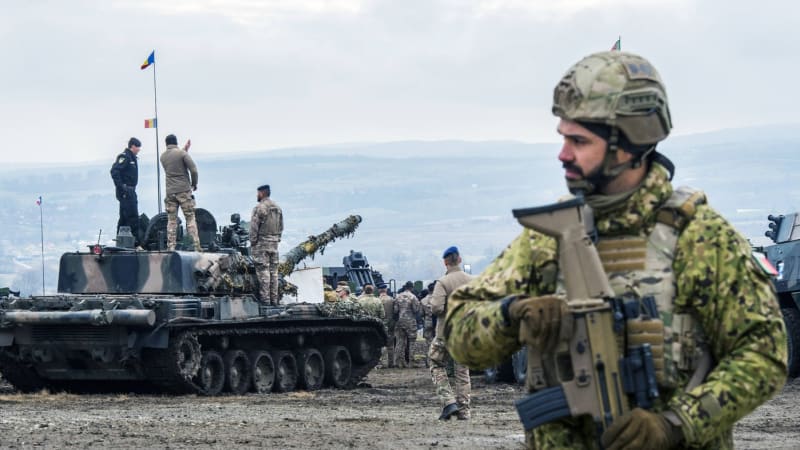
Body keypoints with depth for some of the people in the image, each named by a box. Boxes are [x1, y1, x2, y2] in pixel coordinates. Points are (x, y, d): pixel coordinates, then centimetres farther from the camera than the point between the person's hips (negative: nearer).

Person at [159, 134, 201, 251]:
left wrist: (184, 149, 31)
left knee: (171, 221, 5)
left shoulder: (163, 156, 8)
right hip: (184, 191, -4)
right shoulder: (182, 153, -7)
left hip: (170, 192, 4)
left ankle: (171, 247, 0)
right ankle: (196, 246, -6)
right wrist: (194, 184, 6)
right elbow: (193, 170, -10)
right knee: (190, 218, -1)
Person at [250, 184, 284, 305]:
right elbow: (281, 227, 15)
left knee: (263, 271, -6)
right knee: (273, 271, 9)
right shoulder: (278, 208, 12)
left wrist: (252, 242, -6)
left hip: (262, 242, -7)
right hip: (274, 243, 7)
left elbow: (254, 227, -13)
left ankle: (265, 298, -9)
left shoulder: (259, 208, -12)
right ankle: (274, 299, 9)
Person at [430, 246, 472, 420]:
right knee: (463, 371, 11)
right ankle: (464, 410, 10)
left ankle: (448, 402, -6)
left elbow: (436, 308, -22)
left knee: (437, 367, 10)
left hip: (446, 332, -4)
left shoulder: (443, 282, -14)